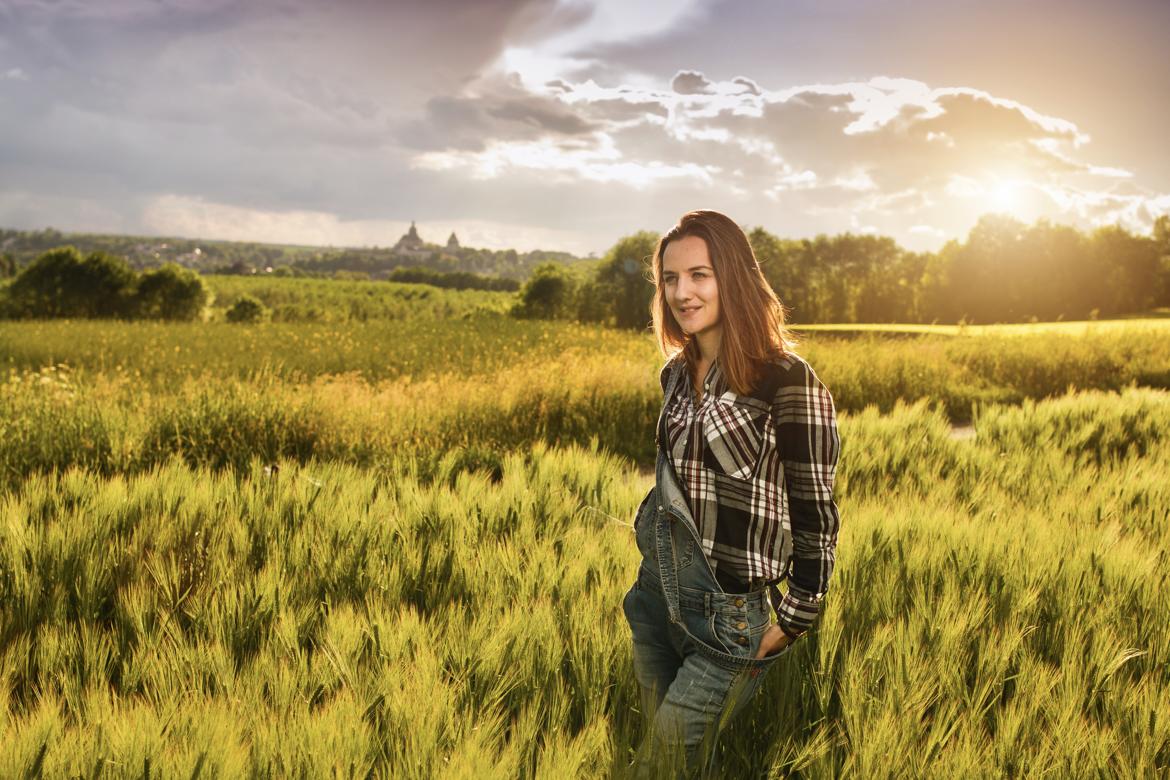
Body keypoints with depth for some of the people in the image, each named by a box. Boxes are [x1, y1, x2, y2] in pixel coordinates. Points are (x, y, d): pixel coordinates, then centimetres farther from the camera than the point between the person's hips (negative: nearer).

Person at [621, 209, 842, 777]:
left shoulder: (786, 380, -15)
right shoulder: (677, 374, 6)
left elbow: (816, 514, -12)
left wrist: (792, 623, -9)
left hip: (728, 615, -7)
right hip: (657, 591, 7)